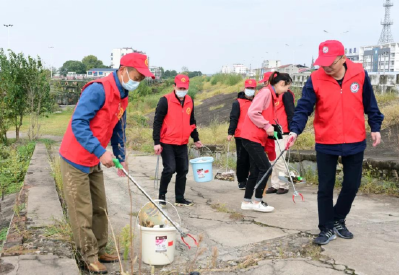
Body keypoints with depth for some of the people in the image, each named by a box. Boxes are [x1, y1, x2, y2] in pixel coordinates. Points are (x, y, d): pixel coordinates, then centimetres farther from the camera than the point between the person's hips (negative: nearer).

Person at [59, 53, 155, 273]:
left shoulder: (122, 97, 8)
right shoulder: (98, 89, -22)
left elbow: (118, 130, 16)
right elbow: (78, 123, -27)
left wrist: (121, 158, 14)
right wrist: (101, 152, -29)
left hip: (94, 162, 9)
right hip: (76, 160, -9)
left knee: (100, 209, 13)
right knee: (82, 212, 0)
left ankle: (99, 250, 25)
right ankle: (89, 257, 12)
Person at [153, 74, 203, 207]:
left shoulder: (190, 101, 8)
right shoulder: (165, 100, -10)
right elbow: (157, 122, -10)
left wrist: (196, 139, 21)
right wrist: (156, 142, -14)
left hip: (183, 144, 6)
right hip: (167, 143, -6)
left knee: (183, 170, 7)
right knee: (169, 169, -11)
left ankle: (180, 198, 20)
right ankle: (161, 196, 8)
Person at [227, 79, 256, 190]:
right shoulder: (238, 103, 0)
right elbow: (233, 118, -5)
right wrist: (230, 132, -14)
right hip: (241, 136, -3)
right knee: (242, 159, 2)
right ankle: (242, 181, 10)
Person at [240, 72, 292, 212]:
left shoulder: (271, 95, 16)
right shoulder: (266, 92, -13)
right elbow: (252, 112, -24)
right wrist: (267, 126, -16)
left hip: (257, 138, 10)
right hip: (252, 137, -10)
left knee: (256, 170, 12)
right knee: (265, 168, -5)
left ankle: (247, 202, 19)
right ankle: (257, 202, 5)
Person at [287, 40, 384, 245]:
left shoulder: (359, 74, -6)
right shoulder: (315, 80, -11)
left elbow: (369, 103, 6)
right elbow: (303, 108, -14)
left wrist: (375, 127, 6)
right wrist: (295, 130, -29)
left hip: (355, 142, 2)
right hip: (326, 144, -1)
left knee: (352, 185, 11)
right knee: (325, 188, 4)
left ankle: (338, 220, 34)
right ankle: (327, 228, 19)